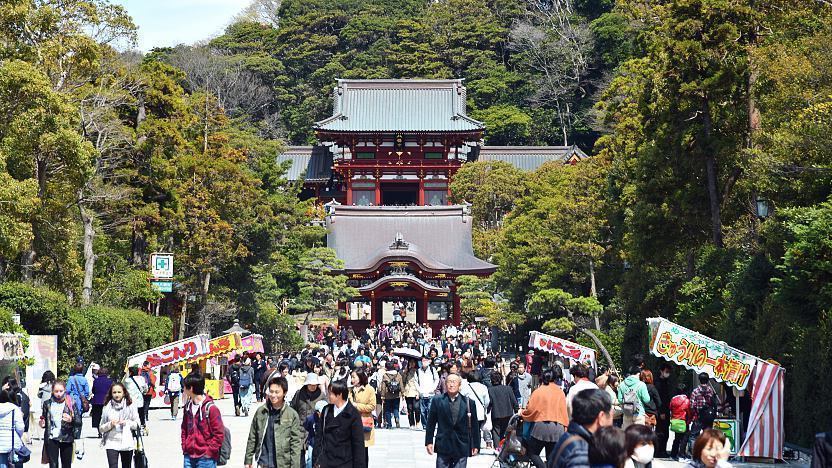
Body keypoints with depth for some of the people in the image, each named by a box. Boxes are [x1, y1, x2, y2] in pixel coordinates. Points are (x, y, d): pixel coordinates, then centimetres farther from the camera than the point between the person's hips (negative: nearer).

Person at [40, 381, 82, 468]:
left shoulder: (71, 403, 0)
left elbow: (78, 421, -2)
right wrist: (42, 424, -5)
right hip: (51, 439, 0)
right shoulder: (47, 404, 4)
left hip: (66, 439, 0)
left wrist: (71, 420, -22)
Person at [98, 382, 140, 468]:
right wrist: (110, 424, -13)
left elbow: (137, 424, 4)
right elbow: (101, 429, 4)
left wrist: (128, 423, -13)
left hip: (127, 444, 1)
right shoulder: (107, 407, 2)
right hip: (112, 444, -1)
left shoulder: (130, 406, 1)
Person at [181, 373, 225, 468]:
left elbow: (219, 434, -11)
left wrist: (209, 451, -12)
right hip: (189, 457, 6)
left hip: (205, 458, -6)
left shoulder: (211, 408, -12)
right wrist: (184, 447, 9)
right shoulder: (188, 407, 9)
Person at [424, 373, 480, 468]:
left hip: (462, 448, 0)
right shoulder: (437, 400, 2)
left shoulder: (469, 402, 0)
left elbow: (474, 426, 5)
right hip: (443, 447, 0)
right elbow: (431, 423, 6)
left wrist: (476, 445, 5)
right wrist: (429, 442, 2)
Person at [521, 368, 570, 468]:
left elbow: (531, 409, 0)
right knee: (552, 457, 9)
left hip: (541, 425, -4)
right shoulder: (560, 392, 8)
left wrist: (522, 414, 19)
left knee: (532, 452, 9)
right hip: (558, 428, 4)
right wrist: (564, 427, 12)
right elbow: (564, 411, 7)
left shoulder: (538, 391, -1)